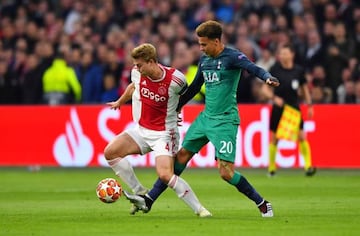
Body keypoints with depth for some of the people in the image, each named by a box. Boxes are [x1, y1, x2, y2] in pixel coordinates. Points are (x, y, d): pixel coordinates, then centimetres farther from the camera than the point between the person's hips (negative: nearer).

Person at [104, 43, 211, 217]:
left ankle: (198, 208, -6)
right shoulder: (137, 73, -6)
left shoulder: (175, 80, -21)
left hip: (164, 133, -6)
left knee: (165, 175, -22)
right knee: (110, 152, -11)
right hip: (141, 130, 6)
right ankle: (139, 192, 3)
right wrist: (119, 102, 34)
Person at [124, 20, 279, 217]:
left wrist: (268, 77, -50)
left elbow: (253, 68, -29)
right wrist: (175, 107, 30)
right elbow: (194, 87, 24)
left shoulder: (232, 57, -12)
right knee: (181, 155, 8)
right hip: (206, 117, 8)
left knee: (226, 172, -13)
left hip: (225, 121, -8)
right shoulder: (205, 60, 11)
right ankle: (148, 201, 12)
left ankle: (262, 204, 3)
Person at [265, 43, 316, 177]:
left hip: (294, 107, 1)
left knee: (301, 136, -9)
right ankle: (271, 167, 16)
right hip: (278, 108, -1)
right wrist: (273, 97, -19)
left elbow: (304, 88, 14)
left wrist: (309, 105, 10)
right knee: (274, 138, 3)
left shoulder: (299, 70, 1)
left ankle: (308, 166, -9)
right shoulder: (275, 70, -5)